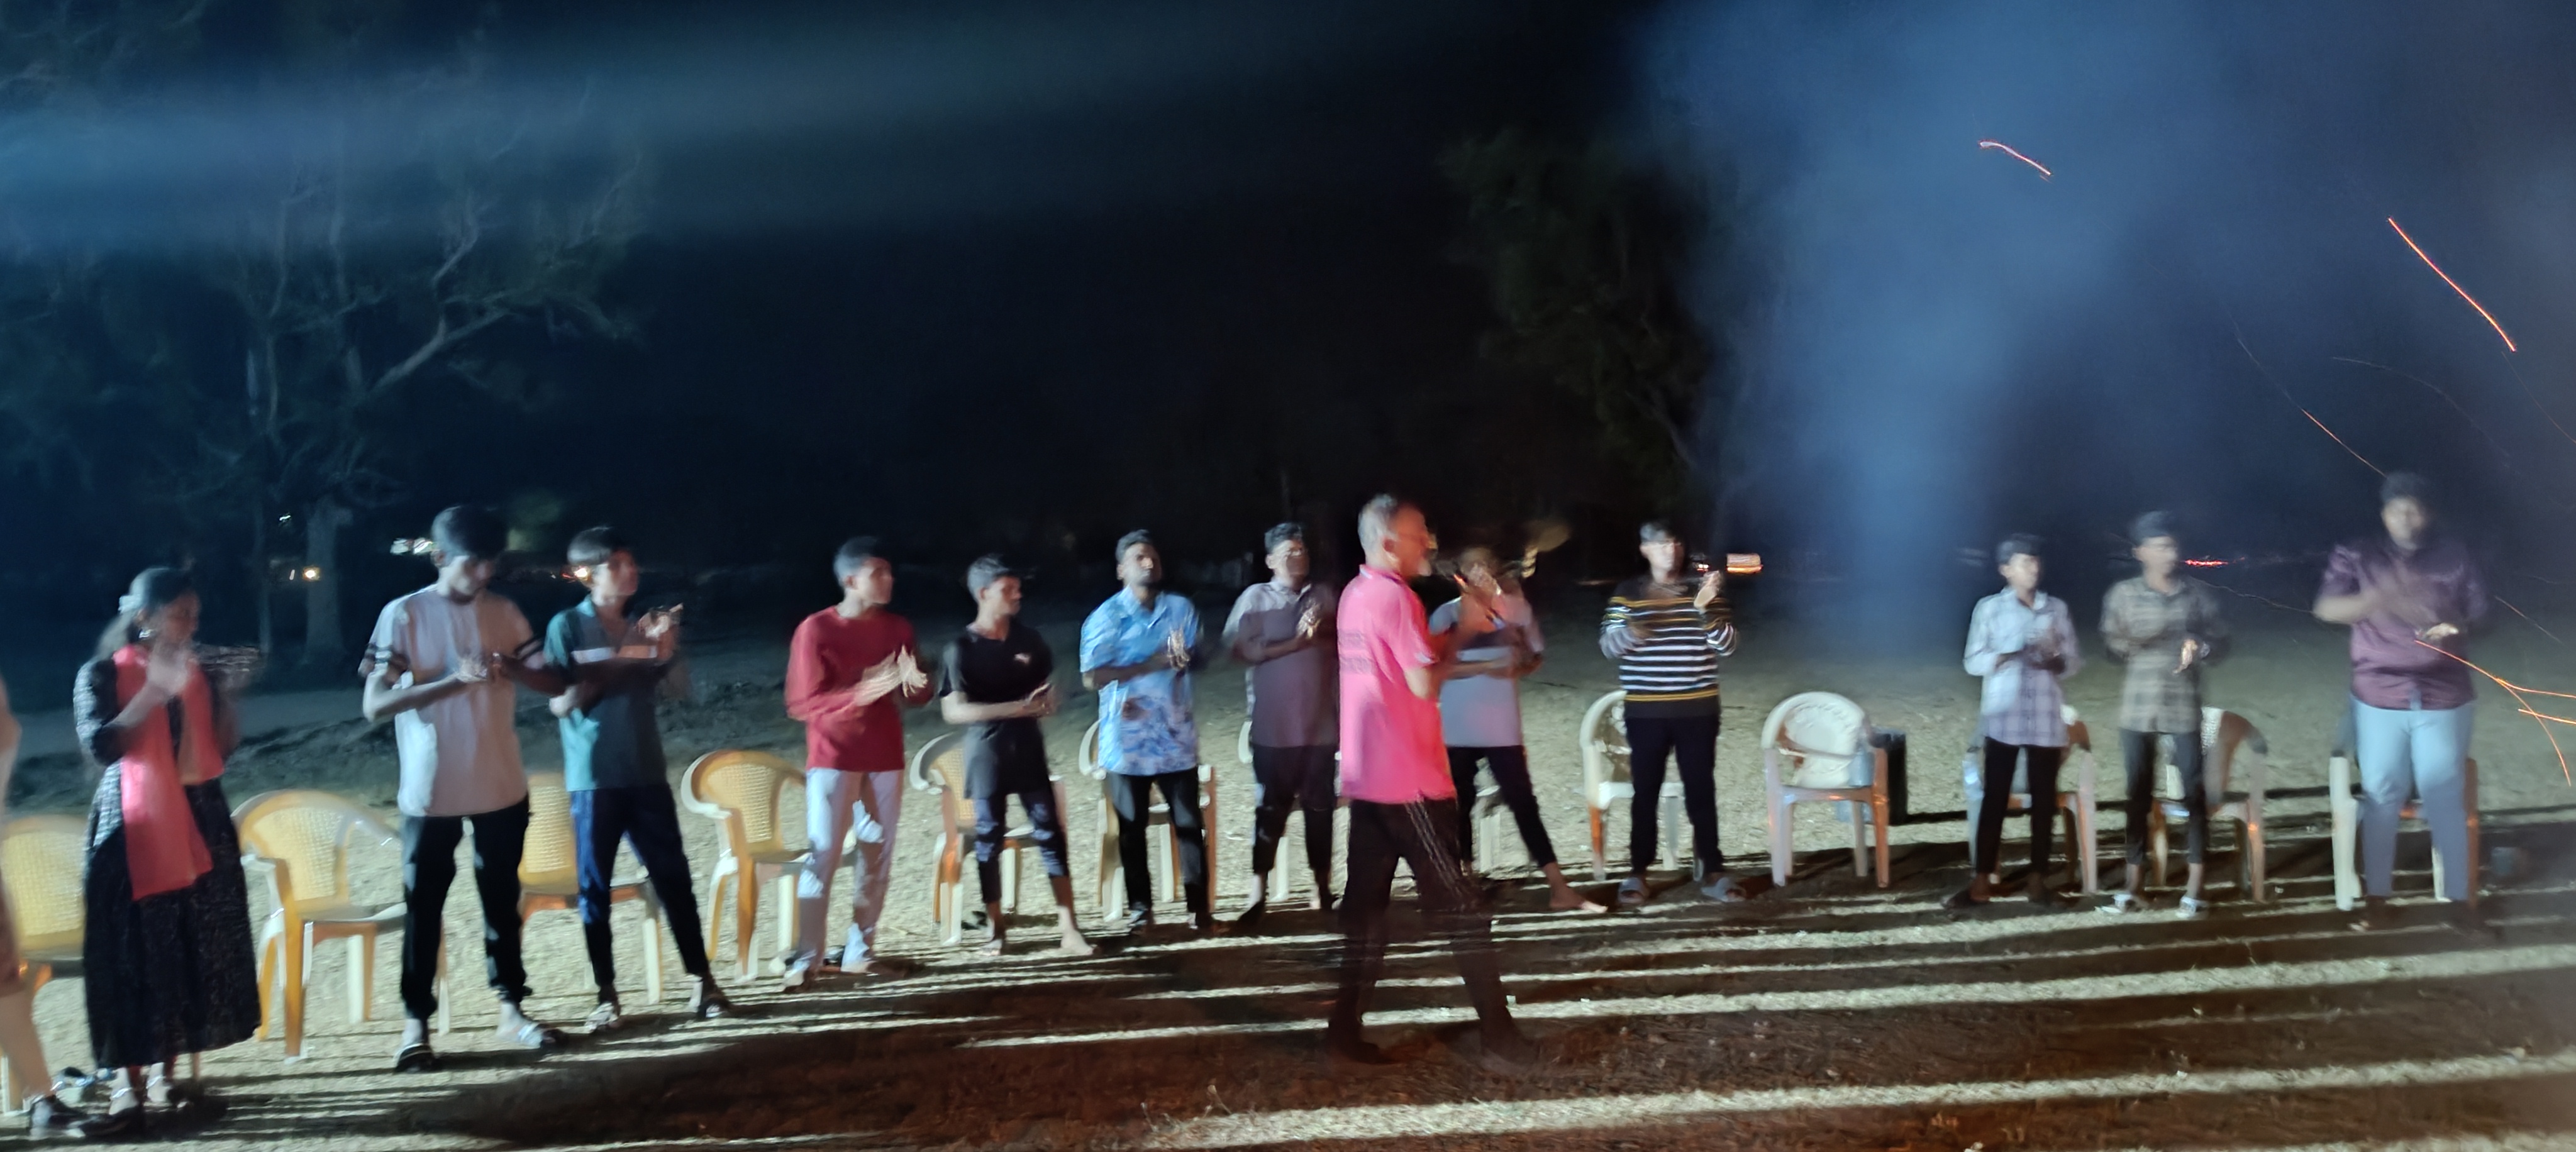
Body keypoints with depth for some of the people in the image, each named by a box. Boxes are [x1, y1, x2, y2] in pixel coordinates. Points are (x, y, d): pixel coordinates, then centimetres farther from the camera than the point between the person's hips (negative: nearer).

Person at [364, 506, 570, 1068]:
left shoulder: (505, 613, 3)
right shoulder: (404, 615, -8)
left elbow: (556, 683, 3)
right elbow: (375, 704, -15)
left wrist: (515, 670, -19)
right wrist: (453, 680, -26)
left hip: (502, 787, 3)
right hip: (432, 791, -3)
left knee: (502, 899, 13)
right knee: (424, 906, 4)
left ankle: (511, 1008, 22)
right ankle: (416, 1022, 12)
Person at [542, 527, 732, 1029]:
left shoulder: (643, 624, 7)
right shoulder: (567, 626, -5)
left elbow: (677, 689, 7)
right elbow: (560, 703, -10)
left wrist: (667, 648, -12)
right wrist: (621, 658, -15)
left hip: (648, 774, 4)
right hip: (594, 778, -3)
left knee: (674, 877, 5)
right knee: (596, 888, 2)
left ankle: (701, 980, 12)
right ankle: (607, 996, 9)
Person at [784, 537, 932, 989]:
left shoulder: (898, 628, 8)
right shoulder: (816, 630, -9)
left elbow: (920, 694, 12)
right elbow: (802, 704, -11)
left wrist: (912, 684, -14)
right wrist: (860, 693, -25)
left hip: (885, 758, 5)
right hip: (833, 758, -5)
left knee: (878, 855, 4)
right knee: (823, 857, -7)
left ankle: (860, 951, 11)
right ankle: (806, 959, -5)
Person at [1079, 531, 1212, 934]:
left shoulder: (1181, 608, 6)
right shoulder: (1105, 617, -5)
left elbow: (1197, 655, 8)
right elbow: (1092, 677, -12)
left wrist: (1183, 658, -18)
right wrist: (1151, 664, -20)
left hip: (1176, 737, 2)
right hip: (1128, 740, -2)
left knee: (1189, 823, 2)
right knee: (1131, 827, 6)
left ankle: (1198, 907, 9)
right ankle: (1140, 907, 17)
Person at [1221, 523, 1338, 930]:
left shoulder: (1324, 596, 10)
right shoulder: (1256, 598, 0)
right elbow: (1241, 648, -11)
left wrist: (1320, 635, -7)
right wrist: (1295, 643, -15)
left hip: (1320, 722, 3)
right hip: (1274, 725, -3)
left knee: (1319, 806, 7)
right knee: (1270, 808, -1)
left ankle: (1323, 886, 16)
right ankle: (1259, 896, -2)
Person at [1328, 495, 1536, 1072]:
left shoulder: (1356, 595, 13)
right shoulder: (1395, 597, -15)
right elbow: (1424, 684, -19)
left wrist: (1459, 625, 11)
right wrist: (1461, 631, -7)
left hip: (1365, 777, 9)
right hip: (1409, 779, -9)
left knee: (1366, 899, 10)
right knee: (1457, 901, -3)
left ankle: (1346, 1026, 9)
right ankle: (1496, 1034, 0)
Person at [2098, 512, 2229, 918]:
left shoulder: (2198, 593, 2)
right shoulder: (2122, 594, 2)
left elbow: (2220, 642, 5)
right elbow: (2111, 642, 2)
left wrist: (2200, 647, -16)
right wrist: (2130, 644, -21)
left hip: (2183, 706, 0)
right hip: (2138, 707, 0)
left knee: (2194, 792, -3)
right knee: (2139, 794, 5)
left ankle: (2195, 887, 4)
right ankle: (2135, 885, 12)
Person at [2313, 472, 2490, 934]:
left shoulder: (2455, 555, 1)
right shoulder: (2357, 557, -4)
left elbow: (2478, 613, 4)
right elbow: (2328, 608, -17)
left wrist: (2456, 629, -20)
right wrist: (2382, 599, -34)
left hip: (2443, 699, 1)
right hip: (2380, 698, -1)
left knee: (2446, 797, 3)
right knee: (2381, 796, 4)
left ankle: (2459, 898, 12)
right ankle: (2376, 897, 13)